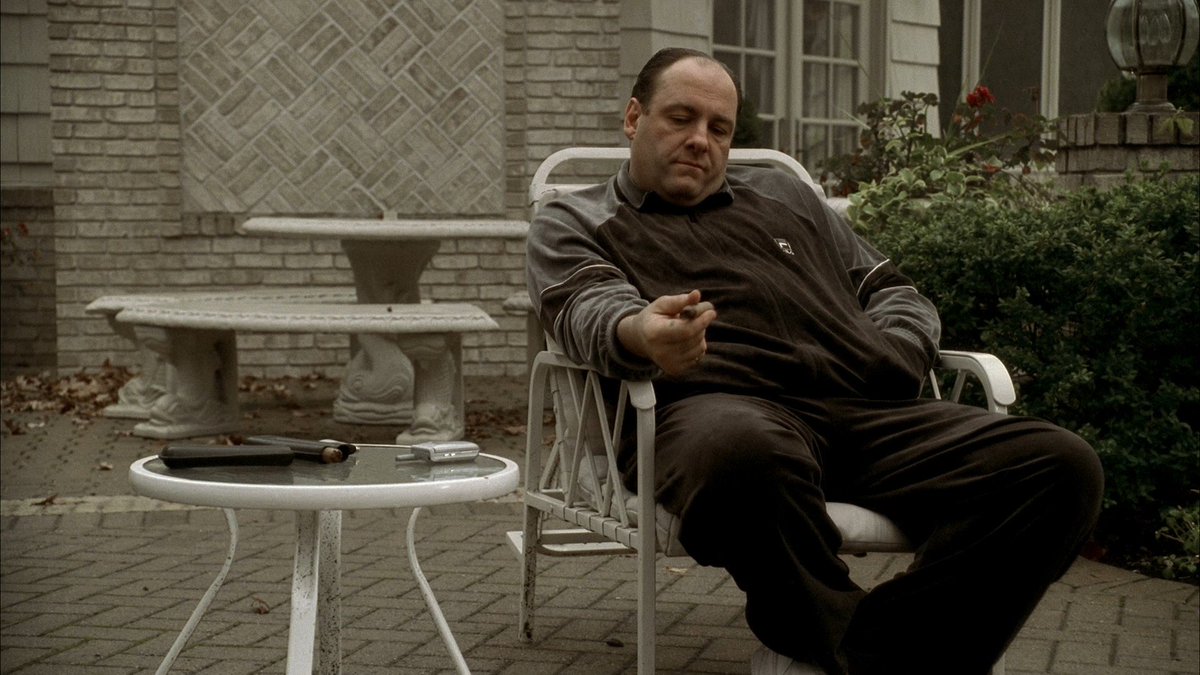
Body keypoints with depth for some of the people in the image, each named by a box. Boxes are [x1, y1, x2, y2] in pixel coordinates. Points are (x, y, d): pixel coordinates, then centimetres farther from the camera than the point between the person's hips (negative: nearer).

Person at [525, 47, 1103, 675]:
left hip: (868, 410, 5)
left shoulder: (784, 196, 33)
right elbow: (592, 309, -3)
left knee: (1061, 464, -21)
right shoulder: (572, 223, 20)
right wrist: (641, 333, -29)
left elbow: (897, 294, 33)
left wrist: (881, 360, 8)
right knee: (743, 452, -45)